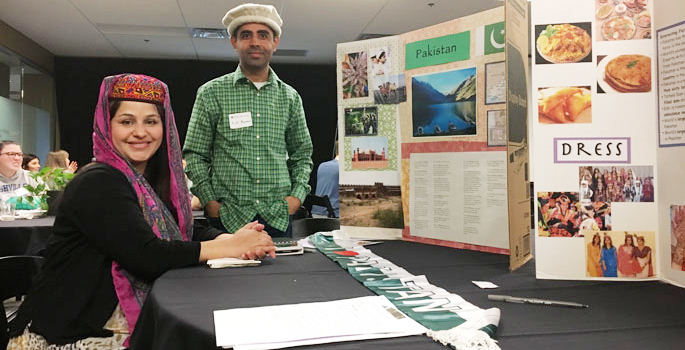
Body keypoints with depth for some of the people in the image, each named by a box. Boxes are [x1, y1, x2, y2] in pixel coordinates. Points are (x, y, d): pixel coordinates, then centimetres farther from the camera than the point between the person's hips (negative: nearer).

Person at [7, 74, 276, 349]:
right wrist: (227, 247, -22)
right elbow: (145, 256, -26)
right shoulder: (97, 184, -18)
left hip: (130, 324, 7)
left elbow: (187, 232, 1)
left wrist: (234, 239, -19)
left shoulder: (152, 182, 8)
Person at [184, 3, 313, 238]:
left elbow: (302, 154, 16)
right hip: (227, 218, -2)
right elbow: (194, 154, 3)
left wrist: (298, 194, 2)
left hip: (278, 217, 2)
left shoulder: (290, 97, 9)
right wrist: (209, 201, -7)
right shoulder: (211, 93, 2)